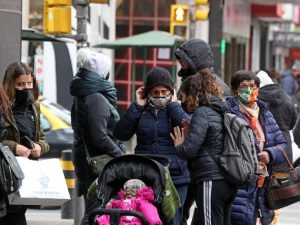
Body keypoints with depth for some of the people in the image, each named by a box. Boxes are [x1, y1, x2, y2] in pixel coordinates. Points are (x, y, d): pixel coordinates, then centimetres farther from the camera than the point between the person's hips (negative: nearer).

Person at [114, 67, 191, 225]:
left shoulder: (176, 110, 6)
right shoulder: (141, 110, 9)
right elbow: (121, 134, -3)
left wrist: (172, 104, -7)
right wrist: (137, 106, -3)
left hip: (175, 177, -1)